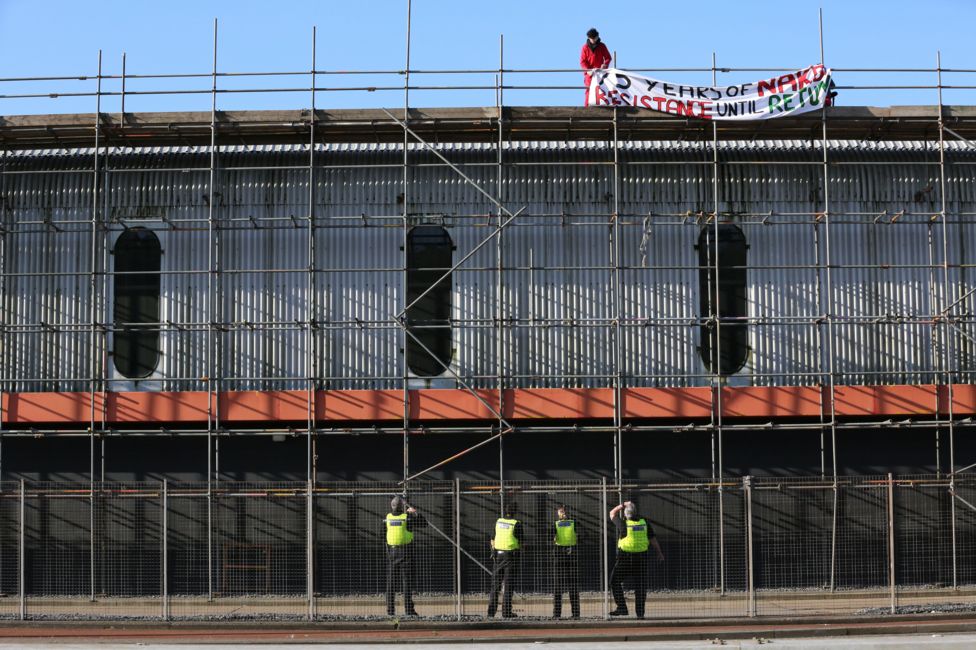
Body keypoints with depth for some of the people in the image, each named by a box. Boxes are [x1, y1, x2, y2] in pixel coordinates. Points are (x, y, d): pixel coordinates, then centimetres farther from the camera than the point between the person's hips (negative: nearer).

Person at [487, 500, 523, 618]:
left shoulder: (498, 521, 5)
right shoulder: (516, 524, -10)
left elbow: (492, 540, 12)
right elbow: (520, 542, -6)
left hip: (498, 554, 4)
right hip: (510, 555, -4)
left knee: (495, 584, 10)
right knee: (508, 585, 0)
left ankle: (491, 611, 6)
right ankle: (506, 612, -2)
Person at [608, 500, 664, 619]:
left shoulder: (623, 523, -7)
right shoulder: (644, 522, 1)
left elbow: (612, 513, 11)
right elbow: (653, 538, 6)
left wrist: (623, 505, 17)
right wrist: (659, 553, 13)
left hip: (625, 557, -3)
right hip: (641, 557, 3)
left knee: (615, 581, 9)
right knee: (640, 585, 9)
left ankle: (622, 608, 0)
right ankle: (640, 612, 8)